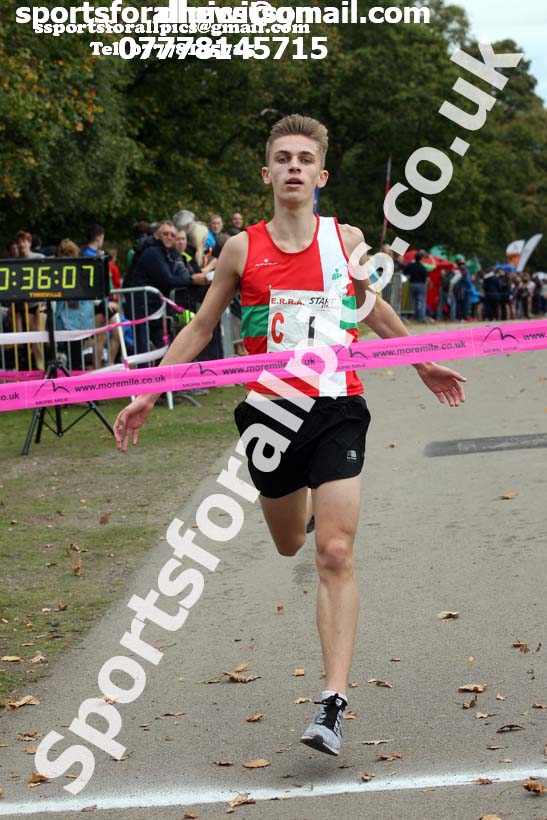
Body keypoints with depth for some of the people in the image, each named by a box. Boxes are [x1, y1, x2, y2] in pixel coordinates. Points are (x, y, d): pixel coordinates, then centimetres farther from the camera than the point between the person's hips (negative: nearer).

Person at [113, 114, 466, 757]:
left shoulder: (346, 240, 1)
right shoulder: (242, 249, 0)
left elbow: (375, 310, 20)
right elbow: (200, 327, 10)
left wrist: (424, 366, 28)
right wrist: (147, 394, 5)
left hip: (336, 408, -1)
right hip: (269, 411, 2)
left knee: (335, 554, -12)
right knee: (289, 545, 19)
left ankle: (333, 702, -12)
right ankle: (304, 497, 59)